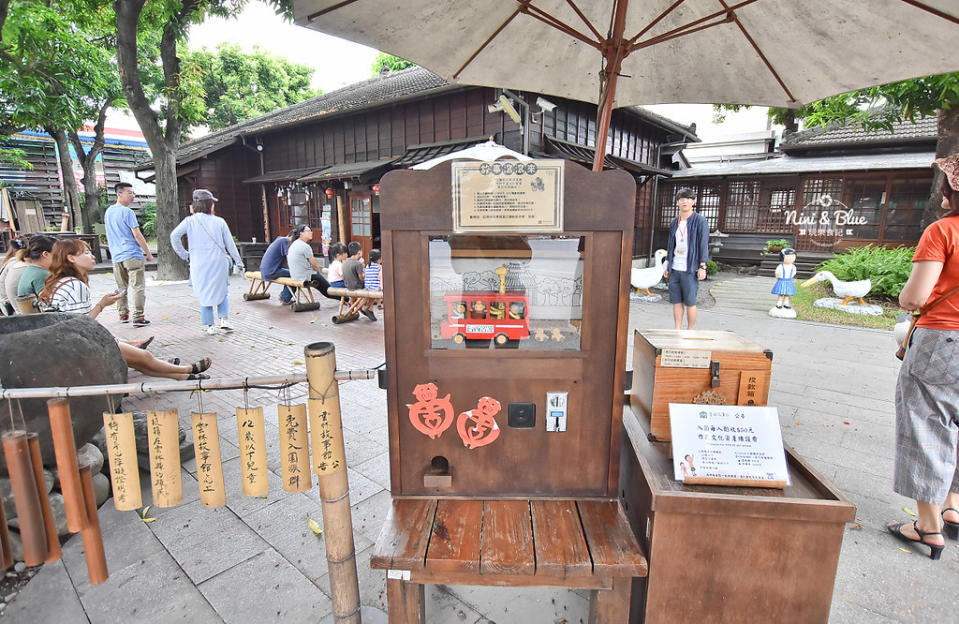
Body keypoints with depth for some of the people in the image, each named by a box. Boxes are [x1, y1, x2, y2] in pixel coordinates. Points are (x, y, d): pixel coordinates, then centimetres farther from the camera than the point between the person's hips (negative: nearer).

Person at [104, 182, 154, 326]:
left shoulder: (108, 212, 15)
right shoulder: (127, 212, -9)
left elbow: (110, 236, 22)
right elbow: (137, 235, -12)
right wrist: (148, 253, -5)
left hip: (116, 257, 8)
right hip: (132, 255, -8)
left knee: (121, 288, 15)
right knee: (138, 287, -5)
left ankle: (123, 315, 22)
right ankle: (138, 317, -8)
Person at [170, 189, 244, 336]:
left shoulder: (189, 221, 0)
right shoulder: (219, 222, 0)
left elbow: (174, 236, -11)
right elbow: (230, 244, 3)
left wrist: (183, 254, 1)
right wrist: (238, 261, 12)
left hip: (199, 264, 1)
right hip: (219, 262, 0)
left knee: (204, 294, 10)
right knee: (222, 292, 15)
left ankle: (209, 326, 11)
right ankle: (224, 320, 3)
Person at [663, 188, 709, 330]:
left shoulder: (700, 221, -3)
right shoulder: (674, 222, 13)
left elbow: (704, 244, -6)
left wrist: (702, 267, -11)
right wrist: (667, 265, 17)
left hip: (690, 270, -5)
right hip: (675, 269, 5)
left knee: (690, 303, -1)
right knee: (676, 301, 6)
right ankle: (677, 331, 14)